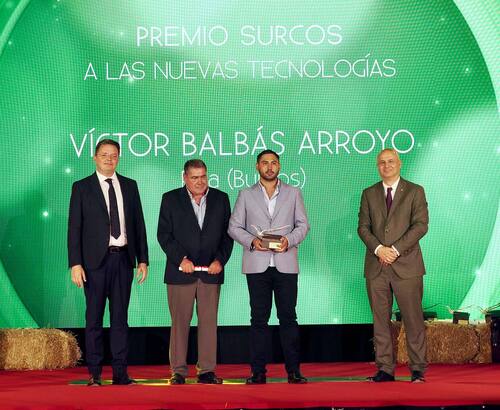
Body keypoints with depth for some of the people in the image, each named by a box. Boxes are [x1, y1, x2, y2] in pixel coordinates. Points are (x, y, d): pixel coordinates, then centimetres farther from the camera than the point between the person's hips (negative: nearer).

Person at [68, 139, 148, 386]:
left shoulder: (130, 186, 11)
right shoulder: (82, 187, 2)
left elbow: (138, 224, 12)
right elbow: (74, 228, -1)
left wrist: (143, 259, 7)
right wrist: (75, 263, -9)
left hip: (123, 259, 3)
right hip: (95, 260, -3)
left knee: (120, 317, 5)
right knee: (94, 317, 1)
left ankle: (120, 372, 9)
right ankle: (94, 373, 6)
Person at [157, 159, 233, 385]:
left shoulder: (221, 199, 9)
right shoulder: (171, 199, 3)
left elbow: (228, 233, 8)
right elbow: (164, 234, -1)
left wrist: (220, 260, -5)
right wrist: (181, 259, -12)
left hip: (211, 271, 2)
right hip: (181, 271, -2)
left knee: (209, 321, 3)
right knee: (180, 322, 1)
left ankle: (206, 370, 9)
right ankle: (178, 371, 6)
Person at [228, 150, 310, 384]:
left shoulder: (293, 193, 12)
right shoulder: (246, 195, 11)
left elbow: (303, 225, 9)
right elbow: (234, 227, 7)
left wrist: (289, 240, -10)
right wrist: (252, 241, -10)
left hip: (286, 264, 0)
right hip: (257, 265, 0)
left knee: (288, 317, -1)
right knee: (259, 319, 1)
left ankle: (293, 370, 3)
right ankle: (258, 371, 4)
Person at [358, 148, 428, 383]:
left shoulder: (415, 192, 6)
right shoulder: (369, 194, 14)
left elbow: (421, 225, -4)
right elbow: (363, 227, 7)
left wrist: (396, 249, -12)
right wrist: (378, 248, -11)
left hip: (406, 265, -3)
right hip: (376, 266, 3)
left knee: (413, 319, -3)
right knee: (380, 320, 3)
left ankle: (418, 369, 4)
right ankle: (385, 369, 8)